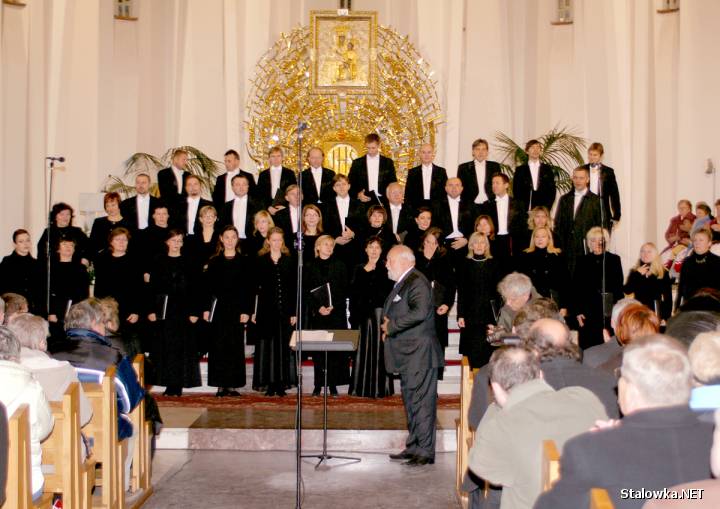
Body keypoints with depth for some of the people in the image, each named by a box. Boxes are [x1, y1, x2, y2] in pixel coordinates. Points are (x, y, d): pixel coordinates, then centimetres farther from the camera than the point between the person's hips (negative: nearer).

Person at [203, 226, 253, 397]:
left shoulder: (245, 261, 5)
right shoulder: (214, 261, 9)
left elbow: (250, 288, 1)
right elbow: (207, 286, 8)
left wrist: (246, 311, -7)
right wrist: (206, 308, -1)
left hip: (237, 308, -1)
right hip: (218, 308, 1)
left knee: (235, 347, 1)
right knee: (218, 346, 0)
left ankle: (232, 384, 7)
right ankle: (221, 385, 6)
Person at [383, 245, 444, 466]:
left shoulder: (417, 282, -15)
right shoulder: (401, 284, 17)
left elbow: (419, 312, -29)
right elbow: (395, 314, 27)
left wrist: (391, 326, -19)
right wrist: (388, 326, 5)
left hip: (419, 355, -11)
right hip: (408, 356, 11)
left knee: (422, 402, -6)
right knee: (410, 402, 16)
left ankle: (425, 451, -1)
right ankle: (413, 447, 24)